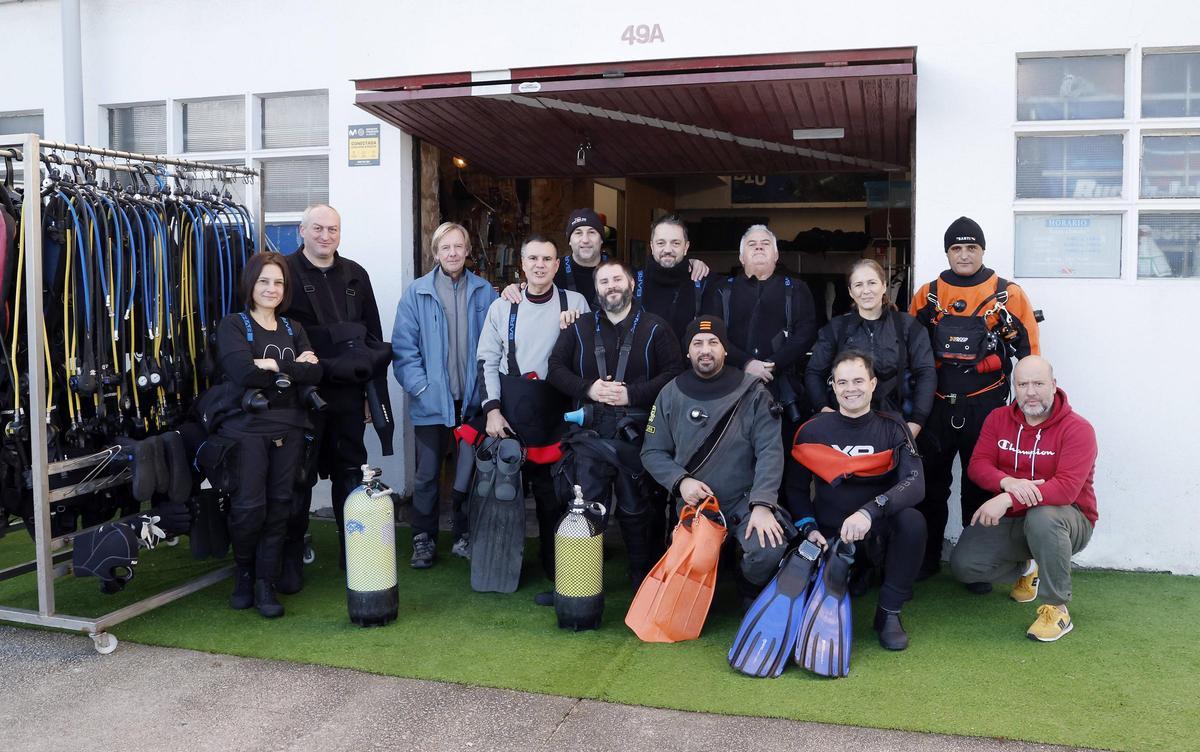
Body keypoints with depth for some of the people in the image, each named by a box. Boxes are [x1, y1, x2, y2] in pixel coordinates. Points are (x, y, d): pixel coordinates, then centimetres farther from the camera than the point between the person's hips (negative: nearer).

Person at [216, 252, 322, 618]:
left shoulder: (294, 329, 16)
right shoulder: (233, 325, 2)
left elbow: (315, 372, -1)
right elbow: (241, 372, -17)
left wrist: (274, 366, -12)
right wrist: (295, 367, -8)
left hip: (288, 428, 4)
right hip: (246, 427, -4)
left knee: (279, 506, 3)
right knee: (249, 506, -8)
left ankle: (266, 584, 13)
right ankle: (244, 573, 18)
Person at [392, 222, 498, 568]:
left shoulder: (484, 291, 3)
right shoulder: (417, 292, -2)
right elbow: (403, 346, -4)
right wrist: (419, 386, -12)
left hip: (472, 399, 2)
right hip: (431, 400, -1)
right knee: (427, 473, 7)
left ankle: (465, 537, 25)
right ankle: (423, 540, 20)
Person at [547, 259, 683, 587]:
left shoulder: (654, 328, 5)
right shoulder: (580, 327, 13)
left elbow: (674, 372, -3)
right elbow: (556, 367, 9)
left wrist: (632, 394, -13)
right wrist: (588, 388, -8)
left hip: (635, 434, -2)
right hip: (590, 433, 2)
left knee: (637, 510, 5)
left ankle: (643, 581, 18)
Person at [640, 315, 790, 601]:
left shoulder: (752, 392, -5)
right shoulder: (671, 394, 2)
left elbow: (770, 450, -11)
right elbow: (652, 452, 4)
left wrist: (762, 504, -22)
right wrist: (681, 481, -14)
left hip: (745, 500, -2)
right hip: (693, 503, 2)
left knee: (769, 551, -26)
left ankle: (751, 593, 8)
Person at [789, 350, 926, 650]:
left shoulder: (892, 428, -3)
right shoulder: (812, 431, 1)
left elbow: (915, 483, -18)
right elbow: (796, 487, 6)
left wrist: (870, 511, -35)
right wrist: (809, 527, -12)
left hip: (878, 534, 0)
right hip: (828, 537, 1)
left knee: (912, 520, -32)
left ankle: (889, 613, -11)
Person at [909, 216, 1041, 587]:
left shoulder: (1008, 294, 1)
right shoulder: (927, 295, 7)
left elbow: (1029, 351, 5)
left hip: (985, 406, -2)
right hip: (936, 405, 2)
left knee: (980, 485, 6)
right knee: (930, 482, 8)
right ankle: (926, 557, 21)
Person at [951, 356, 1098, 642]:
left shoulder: (1077, 429, -15)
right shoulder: (998, 419, 2)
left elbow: (1067, 488, -27)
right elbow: (977, 465, -6)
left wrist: (1008, 500, -37)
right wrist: (1007, 483, -30)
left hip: (1065, 520, -5)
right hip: (1010, 521, 5)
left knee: (1042, 517, -41)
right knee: (962, 564, -15)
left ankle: (1057, 608, -21)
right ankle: (1026, 570, 19)